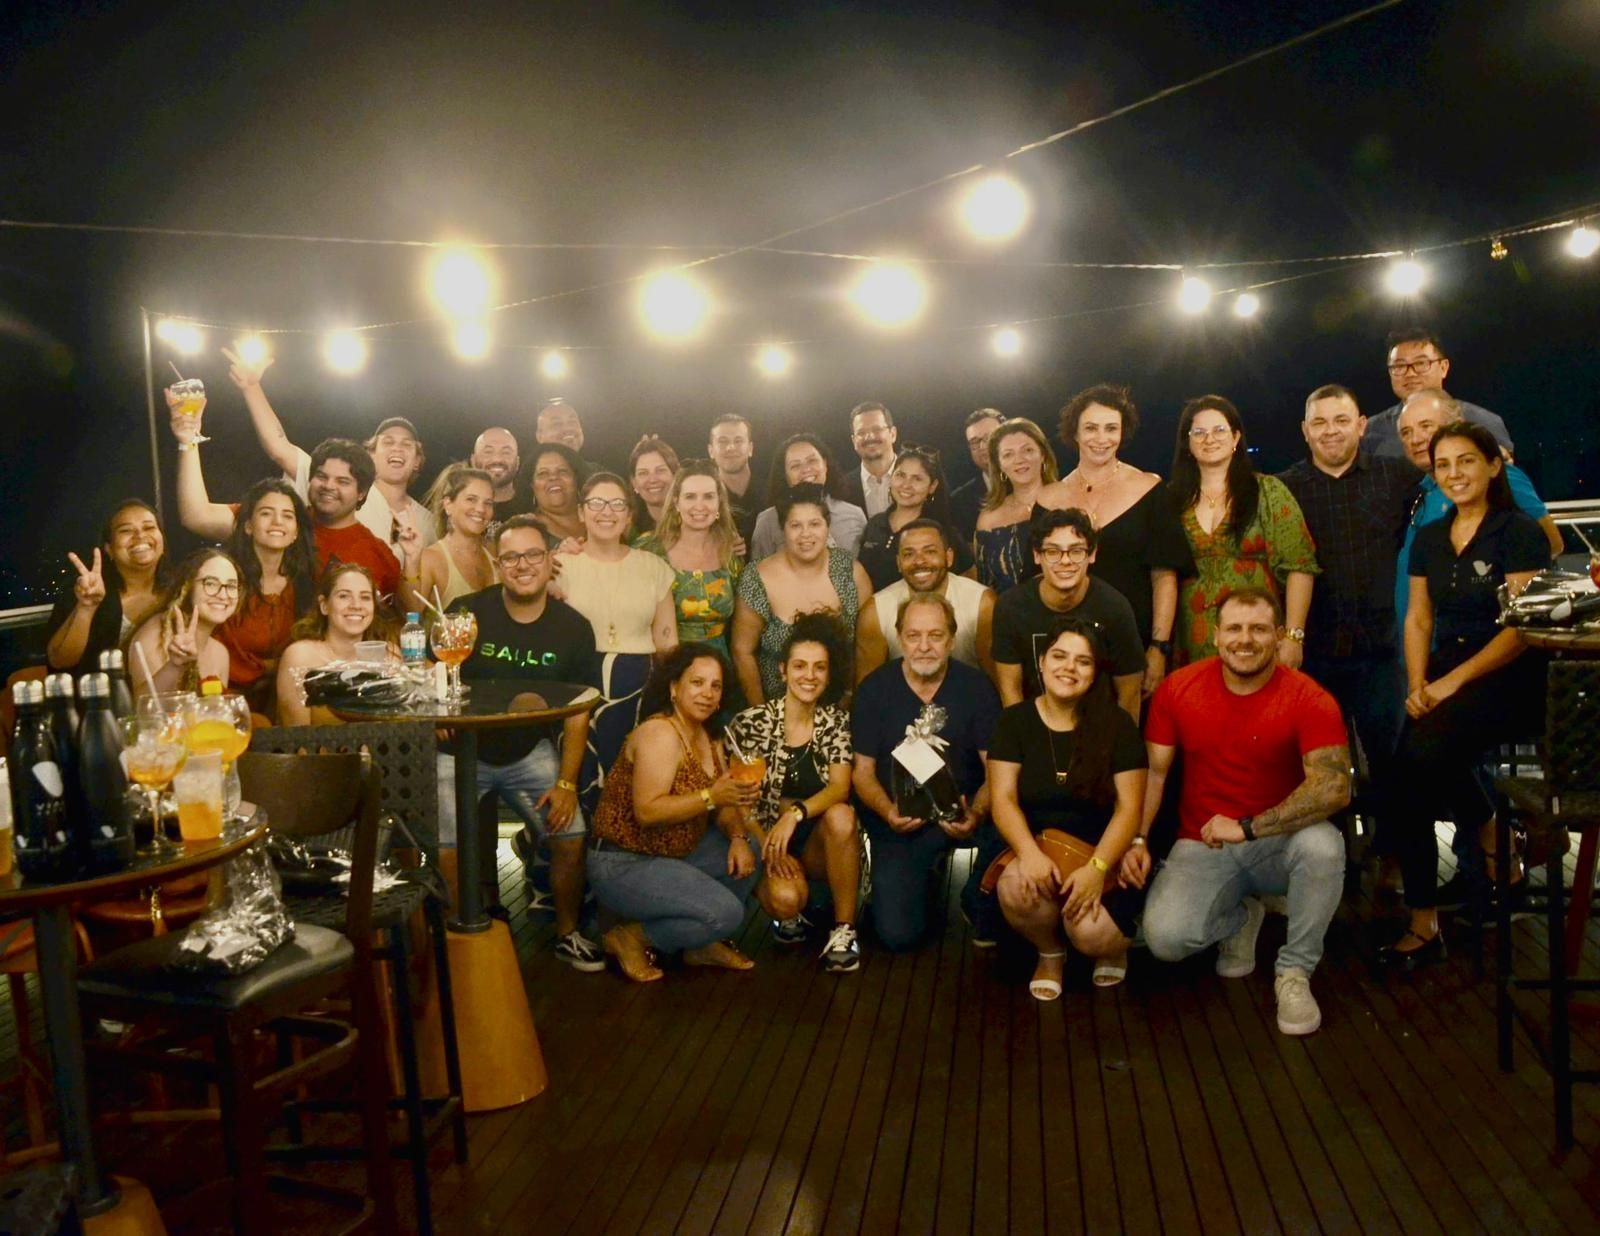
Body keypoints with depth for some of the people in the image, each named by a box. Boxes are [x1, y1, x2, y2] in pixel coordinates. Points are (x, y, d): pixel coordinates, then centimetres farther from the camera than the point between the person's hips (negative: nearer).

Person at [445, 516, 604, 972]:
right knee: (448, 852, -14)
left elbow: (578, 712, 0)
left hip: (530, 751, 2)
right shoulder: (467, 613, -14)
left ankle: (567, 933, 19)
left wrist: (566, 783, -4)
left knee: (571, 837, -6)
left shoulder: (573, 628, -5)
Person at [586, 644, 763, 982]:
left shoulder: (708, 739, 8)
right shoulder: (659, 733, -19)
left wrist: (738, 837, -13)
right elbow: (647, 812, -28)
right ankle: (630, 937, -1)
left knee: (751, 849, 2)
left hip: (673, 854, 9)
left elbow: (723, 804, 6)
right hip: (622, 865, -9)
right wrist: (711, 797, -34)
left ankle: (702, 944, 12)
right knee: (726, 912, -20)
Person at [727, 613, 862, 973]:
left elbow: (840, 788, -13)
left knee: (841, 816, -32)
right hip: (766, 839, -2)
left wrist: (796, 813, -32)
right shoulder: (752, 723, -8)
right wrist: (770, 849, -20)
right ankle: (791, 914, 6)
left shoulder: (836, 722, -1)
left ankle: (844, 930, -17)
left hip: (820, 842, 2)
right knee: (786, 897, -34)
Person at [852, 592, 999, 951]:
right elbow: (862, 770, -1)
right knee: (897, 934, -14)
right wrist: (888, 813, -21)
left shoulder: (975, 686, -4)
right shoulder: (874, 690, -4)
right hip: (899, 821, 0)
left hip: (960, 808, 0)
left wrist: (976, 813, -27)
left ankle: (979, 906, -1)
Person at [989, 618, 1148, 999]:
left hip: (1101, 856, -1)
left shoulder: (1117, 725, -2)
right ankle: (1048, 952, 3)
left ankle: (1113, 945, 14)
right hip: (1037, 849, 1)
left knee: (1091, 934, -28)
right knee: (1016, 890, -33)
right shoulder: (1014, 721, 2)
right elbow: (1002, 799, -6)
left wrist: (1097, 868, -23)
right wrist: (1029, 852, -25)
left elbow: (1130, 807, -7)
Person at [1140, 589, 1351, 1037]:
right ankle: (1239, 918, 15)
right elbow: (1153, 772, 3)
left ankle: (1294, 973, -10)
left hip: (1279, 845, -1)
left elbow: (1334, 788, -27)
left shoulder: (1308, 699, -14)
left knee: (1323, 844, -36)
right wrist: (1137, 840, -10)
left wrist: (1247, 828, -28)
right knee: (1165, 937, -24)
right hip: (1203, 847, 1)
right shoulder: (1178, 688, -5)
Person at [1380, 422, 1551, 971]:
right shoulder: (1430, 538, 15)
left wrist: (1452, 683, -17)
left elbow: (1520, 627, -11)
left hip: (1509, 679, -5)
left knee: (1422, 752, -32)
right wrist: (1417, 686, -3)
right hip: (1443, 678, 5)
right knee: (1411, 771, -18)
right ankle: (1422, 925, -8)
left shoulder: (1519, 533, -4)